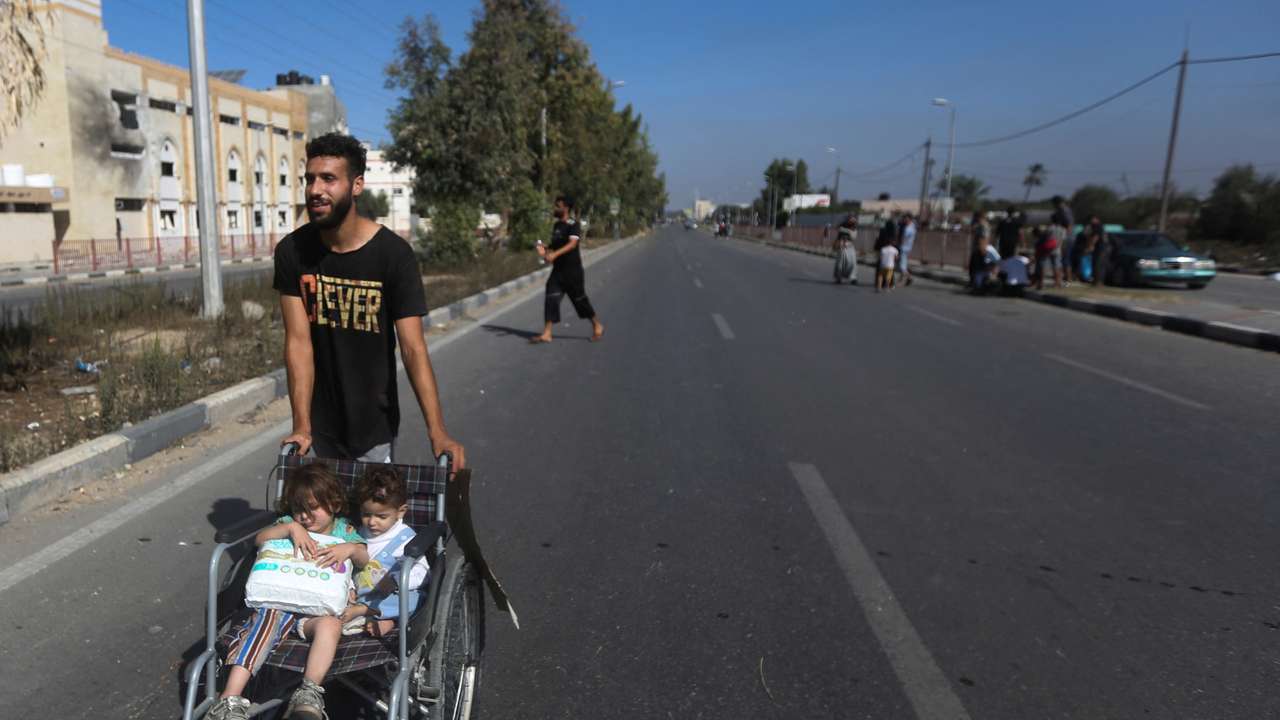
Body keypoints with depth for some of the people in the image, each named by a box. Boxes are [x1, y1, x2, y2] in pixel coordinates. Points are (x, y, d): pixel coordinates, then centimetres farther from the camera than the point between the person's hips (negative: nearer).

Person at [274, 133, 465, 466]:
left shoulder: (393, 253, -18)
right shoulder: (292, 251, -9)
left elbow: (413, 348, -21)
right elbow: (298, 341, -11)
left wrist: (436, 431, -30)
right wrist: (301, 425, -19)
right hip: (321, 423, 3)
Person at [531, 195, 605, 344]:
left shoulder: (573, 225, -11)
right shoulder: (557, 225, 14)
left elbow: (572, 243, -28)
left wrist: (555, 254, -39)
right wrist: (546, 249, 2)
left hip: (572, 270, -7)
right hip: (558, 270, 7)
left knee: (580, 299, 3)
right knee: (551, 299, -2)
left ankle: (597, 326, 23)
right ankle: (546, 334, -1)